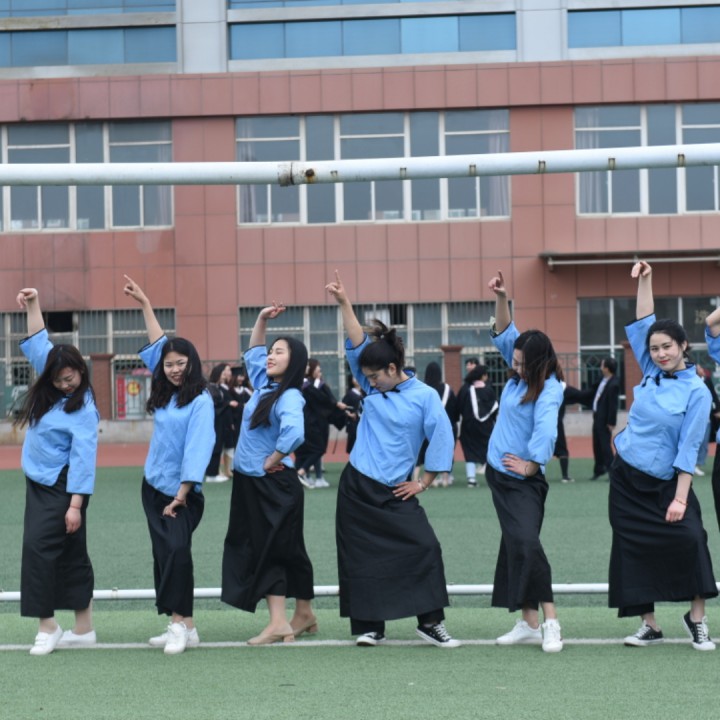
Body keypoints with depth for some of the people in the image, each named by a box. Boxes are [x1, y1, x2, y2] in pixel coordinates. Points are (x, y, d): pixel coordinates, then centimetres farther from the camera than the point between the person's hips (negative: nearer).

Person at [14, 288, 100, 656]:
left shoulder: (83, 409, -15)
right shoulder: (49, 392, 6)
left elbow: (83, 458, -18)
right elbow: (38, 345, 17)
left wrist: (75, 504, -21)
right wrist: (32, 306, 13)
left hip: (62, 488, -8)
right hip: (38, 484, 8)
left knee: (39, 547, -14)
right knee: (71, 556, 10)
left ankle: (47, 627, -8)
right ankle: (83, 630, 16)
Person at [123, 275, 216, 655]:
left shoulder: (201, 402, -11)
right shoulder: (165, 395, 9)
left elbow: (196, 450, -16)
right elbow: (158, 346, 20)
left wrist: (181, 495, -19)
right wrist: (145, 304, 26)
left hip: (182, 492, -7)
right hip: (153, 487, 7)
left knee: (177, 549, -20)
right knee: (163, 554, 5)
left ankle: (182, 624, -19)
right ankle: (178, 625, 8)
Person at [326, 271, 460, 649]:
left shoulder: (425, 397, -6)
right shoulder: (372, 389, 5)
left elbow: (442, 440, -5)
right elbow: (357, 347, 1)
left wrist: (423, 482, -4)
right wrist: (344, 304, -5)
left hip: (394, 492, -3)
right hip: (356, 488, 3)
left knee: (425, 548, -13)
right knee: (360, 557, 4)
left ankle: (430, 622, -4)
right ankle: (369, 627, 13)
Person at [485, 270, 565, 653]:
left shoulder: (548, 389, -18)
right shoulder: (520, 374, 5)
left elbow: (545, 429, -28)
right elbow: (505, 334, 11)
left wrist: (530, 466, -27)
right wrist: (501, 298, -1)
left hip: (523, 480, -8)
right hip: (499, 474, 8)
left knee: (526, 543, -19)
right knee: (515, 547, 8)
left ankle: (550, 622, -17)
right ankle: (528, 624, 10)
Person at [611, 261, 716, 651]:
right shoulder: (651, 373, 2)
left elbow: (688, 449, -15)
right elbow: (642, 326, 7)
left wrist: (680, 499, -20)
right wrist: (645, 282, -1)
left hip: (664, 483, -5)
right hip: (626, 478, 5)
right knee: (634, 549, 3)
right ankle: (649, 625, 10)